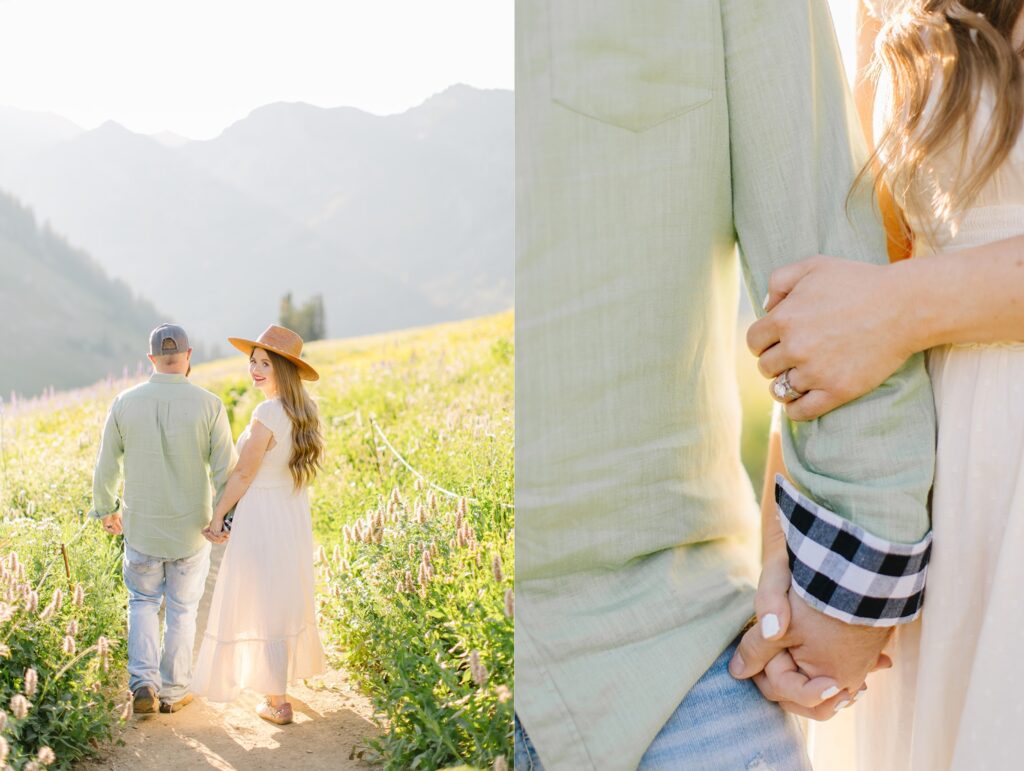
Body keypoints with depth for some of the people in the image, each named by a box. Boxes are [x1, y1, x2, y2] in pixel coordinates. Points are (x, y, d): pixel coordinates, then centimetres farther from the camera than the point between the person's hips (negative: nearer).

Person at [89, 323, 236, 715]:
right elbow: (225, 470, -12)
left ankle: (143, 683, 6)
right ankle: (174, 691, 25)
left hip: (141, 528, 1)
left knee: (143, 602, 21)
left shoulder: (125, 402, -7)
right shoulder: (209, 405, -13)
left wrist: (106, 510, 17)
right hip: (191, 529, -1)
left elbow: (106, 468, 1)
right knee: (182, 610, 16)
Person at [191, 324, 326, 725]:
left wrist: (217, 517, -4)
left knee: (263, 606, 4)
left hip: (262, 519, -8)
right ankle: (285, 677, 41)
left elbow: (244, 475, -16)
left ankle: (277, 702, 13)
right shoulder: (305, 410, 4)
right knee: (286, 599, 23)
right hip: (295, 516, 8)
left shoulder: (267, 414, -21)